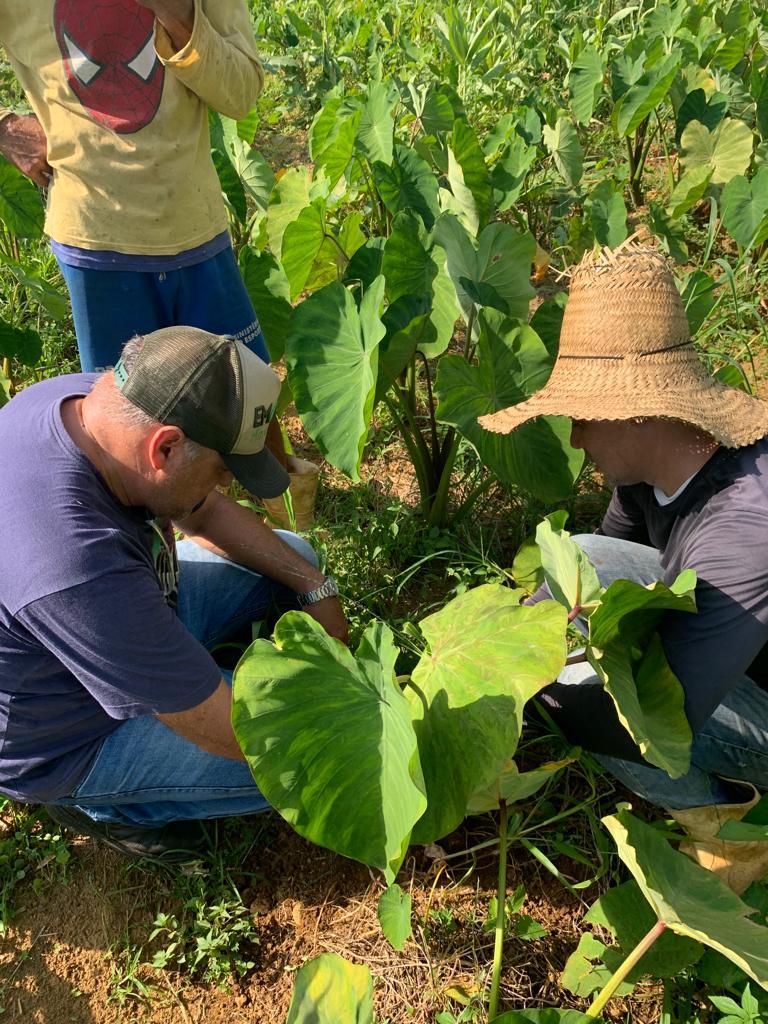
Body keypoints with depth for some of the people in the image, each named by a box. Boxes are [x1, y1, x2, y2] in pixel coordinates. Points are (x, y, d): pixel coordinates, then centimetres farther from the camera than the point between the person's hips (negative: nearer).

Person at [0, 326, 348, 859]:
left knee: (295, 556, 9)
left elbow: (206, 512, 1)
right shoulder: (78, 570, -43)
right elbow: (231, 735, -30)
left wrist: (316, 587, -4)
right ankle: (107, 804, 4)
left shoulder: (94, 397, -18)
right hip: (68, 743, -7)